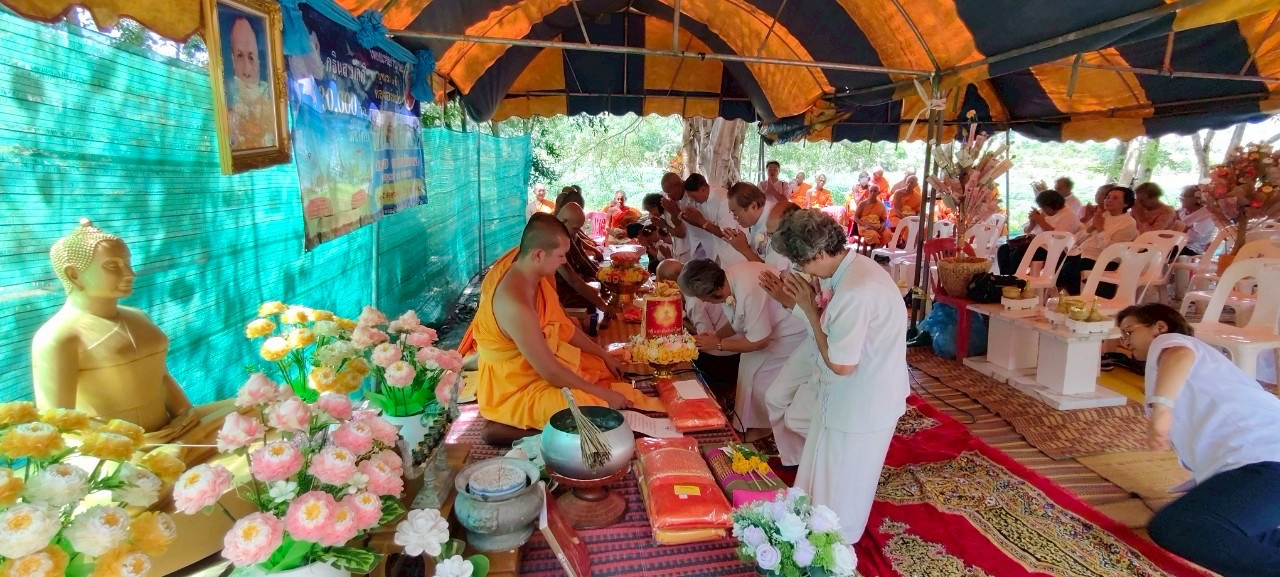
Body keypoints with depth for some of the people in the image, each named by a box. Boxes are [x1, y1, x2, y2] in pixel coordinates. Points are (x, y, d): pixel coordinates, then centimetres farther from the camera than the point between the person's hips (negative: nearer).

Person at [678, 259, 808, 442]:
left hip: (791, 331, -9)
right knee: (750, 371, 11)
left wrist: (717, 344, -18)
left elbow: (759, 341, -26)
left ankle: (761, 428, 18)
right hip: (765, 326, 9)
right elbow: (738, 322, 7)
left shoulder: (749, 291, -37)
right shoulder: (727, 279, -10)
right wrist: (714, 335, -8)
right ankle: (749, 425, 26)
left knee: (764, 384, -4)